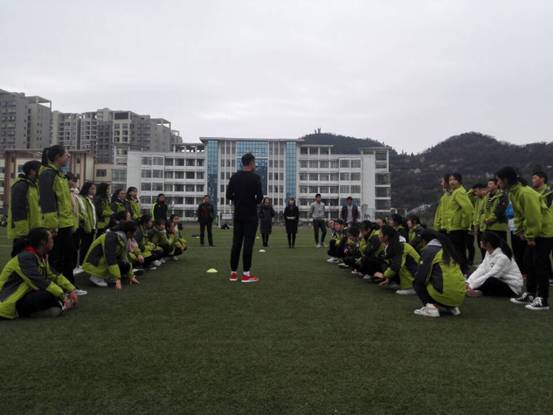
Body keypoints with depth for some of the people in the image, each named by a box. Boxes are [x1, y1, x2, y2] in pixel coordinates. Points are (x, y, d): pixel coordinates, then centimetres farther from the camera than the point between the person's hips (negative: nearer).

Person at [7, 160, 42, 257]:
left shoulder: (33, 185, 16)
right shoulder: (21, 186, -15)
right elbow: (18, 210, -21)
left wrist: (38, 228, 20)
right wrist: (22, 232, -23)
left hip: (32, 231, 10)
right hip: (23, 233, -10)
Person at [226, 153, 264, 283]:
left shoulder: (234, 177, 7)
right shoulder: (255, 177, -10)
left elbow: (228, 195, 6)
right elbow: (259, 196, -15)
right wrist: (254, 202, 7)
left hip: (238, 215, 6)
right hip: (250, 215, -5)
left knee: (236, 243, 7)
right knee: (248, 244, -4)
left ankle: (233, 273, 9)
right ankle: (246, 274, -2)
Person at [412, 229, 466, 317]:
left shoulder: (429, 250, -3)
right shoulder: (448, 248, 18)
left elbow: (421, 277, -7)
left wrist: (416, 277, 15)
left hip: (445, 294, -7)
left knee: (417, 283, 14)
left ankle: (431, 306, -5)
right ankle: (451, 307, 15)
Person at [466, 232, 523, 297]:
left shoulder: (502, 257, -25)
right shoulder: (489, 253, 0)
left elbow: (490, 276, -27)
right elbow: (481, 269, -6)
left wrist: (471, 286, -28)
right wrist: (468, 282, -19)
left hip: (512, 288, -8)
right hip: (501, 283, 8)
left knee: (489, 280, -34)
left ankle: (481, 293, -12)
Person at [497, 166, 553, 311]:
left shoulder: (526, 193, -27)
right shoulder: (513, 193, 3)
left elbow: (534, 217, -26)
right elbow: (519, 214, 11)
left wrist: (531, 236, -19)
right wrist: (521, 231, 4)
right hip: (534, 231, 10)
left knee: (540, 264, -6)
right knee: (528, 262, 12)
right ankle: (530, 294, 21)